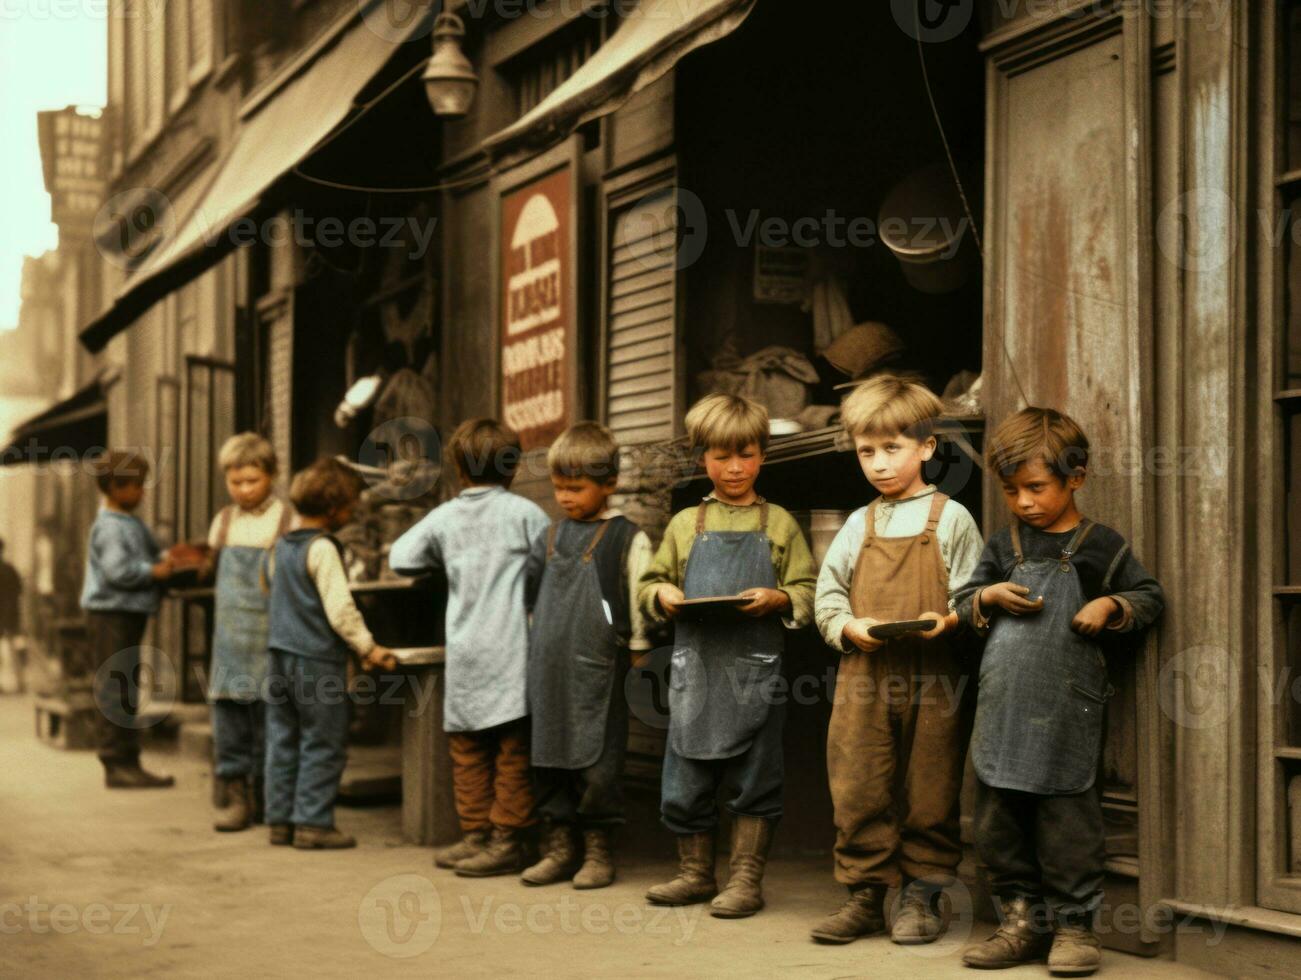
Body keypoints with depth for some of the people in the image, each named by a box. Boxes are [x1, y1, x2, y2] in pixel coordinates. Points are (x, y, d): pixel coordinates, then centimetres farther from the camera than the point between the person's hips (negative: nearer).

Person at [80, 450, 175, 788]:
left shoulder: (132, 524, 15)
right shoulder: (109, 526, -15)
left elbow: (146, 555, 25)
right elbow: (118, 570, -25)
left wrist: (165, 558, 5)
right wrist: (155, 571, -15)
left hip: (129, 613, 10)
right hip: (110, 613, -10)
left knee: (128, 689, 12)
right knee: (114, 689, -8)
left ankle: (127, 763, 18)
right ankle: (117, 765, -6)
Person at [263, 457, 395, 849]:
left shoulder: (281, 545, 12)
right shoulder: (322, 549, -13)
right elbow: (340, 608, -17)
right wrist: (369, 648, -9)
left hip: (279, 652, 8)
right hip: (317, 660, -8)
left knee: (283, 741, 11)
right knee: (323, 744, -1)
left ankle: (281, 819, 15)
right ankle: (313, 823, -2)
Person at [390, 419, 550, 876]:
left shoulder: (443, 517, 4)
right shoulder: (524, 513, -2)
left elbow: (400, 558, 6)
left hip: (464, 653, 2)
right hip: (511, 648, -2)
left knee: (468, 748, 11)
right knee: (513, 745, 2)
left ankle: (477, 834, 14)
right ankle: (504, 837, 5)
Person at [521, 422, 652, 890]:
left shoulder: (628, 539, -3)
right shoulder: (551, 537, 13)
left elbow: (641, 604, -4)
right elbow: (527, 586, 20)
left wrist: (638, 658, -5)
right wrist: (531, 644, 16)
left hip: (598, 667, -6)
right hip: (549, 666, 6)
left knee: (597, 762, -2)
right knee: (548, 756, 9)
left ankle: (598, 850, 9)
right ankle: (561, 846, 19)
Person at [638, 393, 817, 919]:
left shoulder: (779, 525, 6)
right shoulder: (685, 524, 11)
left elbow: (808, 593, 3)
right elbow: (650, 583, 15)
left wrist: (777, 599, -16)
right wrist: (662, 594, -6)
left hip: (756, 671, -2)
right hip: (696, 670, 2)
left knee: (754, 781, 2)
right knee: (685, 781, 6)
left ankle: (746, 879, 12)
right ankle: (695, 873, 21)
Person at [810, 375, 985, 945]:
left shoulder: (950, 519, 3)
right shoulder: (859, 525, 13)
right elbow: (827, 595, 11)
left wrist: (947, 621, -20)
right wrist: (849, 627, -8)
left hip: (933, 678, -3)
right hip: (863, 677, 3)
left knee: (929, 794, 3)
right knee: (858, 792, 3)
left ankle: (921, 897, 15)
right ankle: (865, 895, 13)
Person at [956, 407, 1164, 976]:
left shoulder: (1101, 546, 3)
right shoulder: (1004, 546, 12)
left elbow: (1150, 598, 9)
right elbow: (963, 603, 18)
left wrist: (1111, 605, -9)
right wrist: (989, 597, -3)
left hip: (1068, 705, -4)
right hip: (1003, 703, 4)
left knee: (1067, 818, -2)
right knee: (997, 819, 7)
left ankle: (1074, 924, 9)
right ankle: (1022, 919, 18)